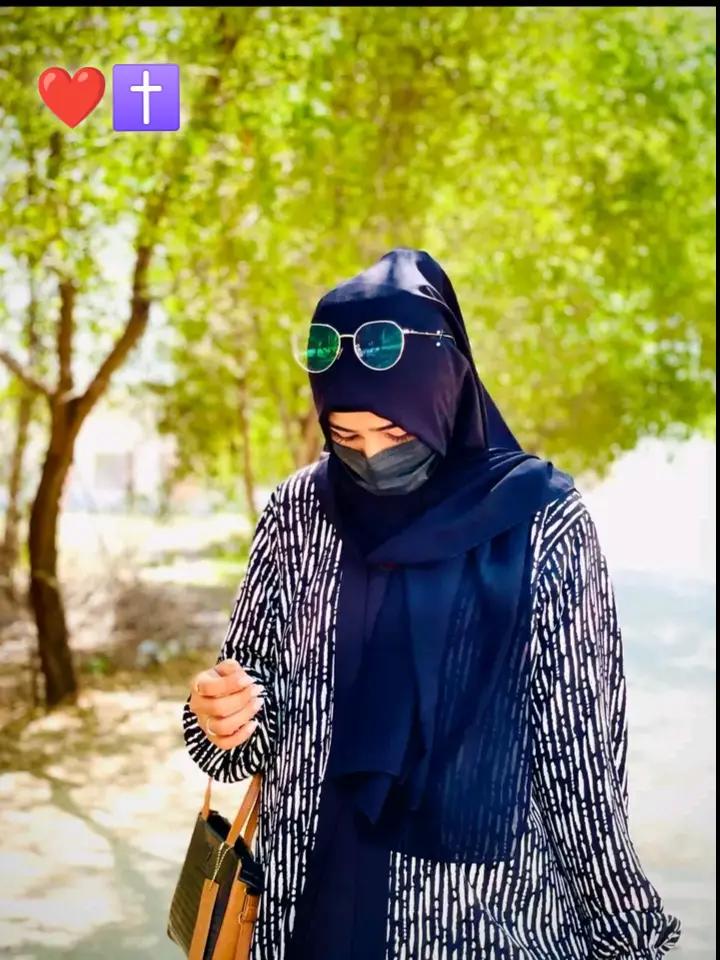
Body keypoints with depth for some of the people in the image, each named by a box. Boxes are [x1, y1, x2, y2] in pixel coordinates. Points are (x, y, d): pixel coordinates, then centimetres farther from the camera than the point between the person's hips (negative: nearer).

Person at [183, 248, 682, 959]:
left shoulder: (543, 523, -13)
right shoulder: (299, 511, -3)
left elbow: (577, 745, -8)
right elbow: (255, 679, 4)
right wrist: (231, 710, -19)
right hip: (309, 899, 3)